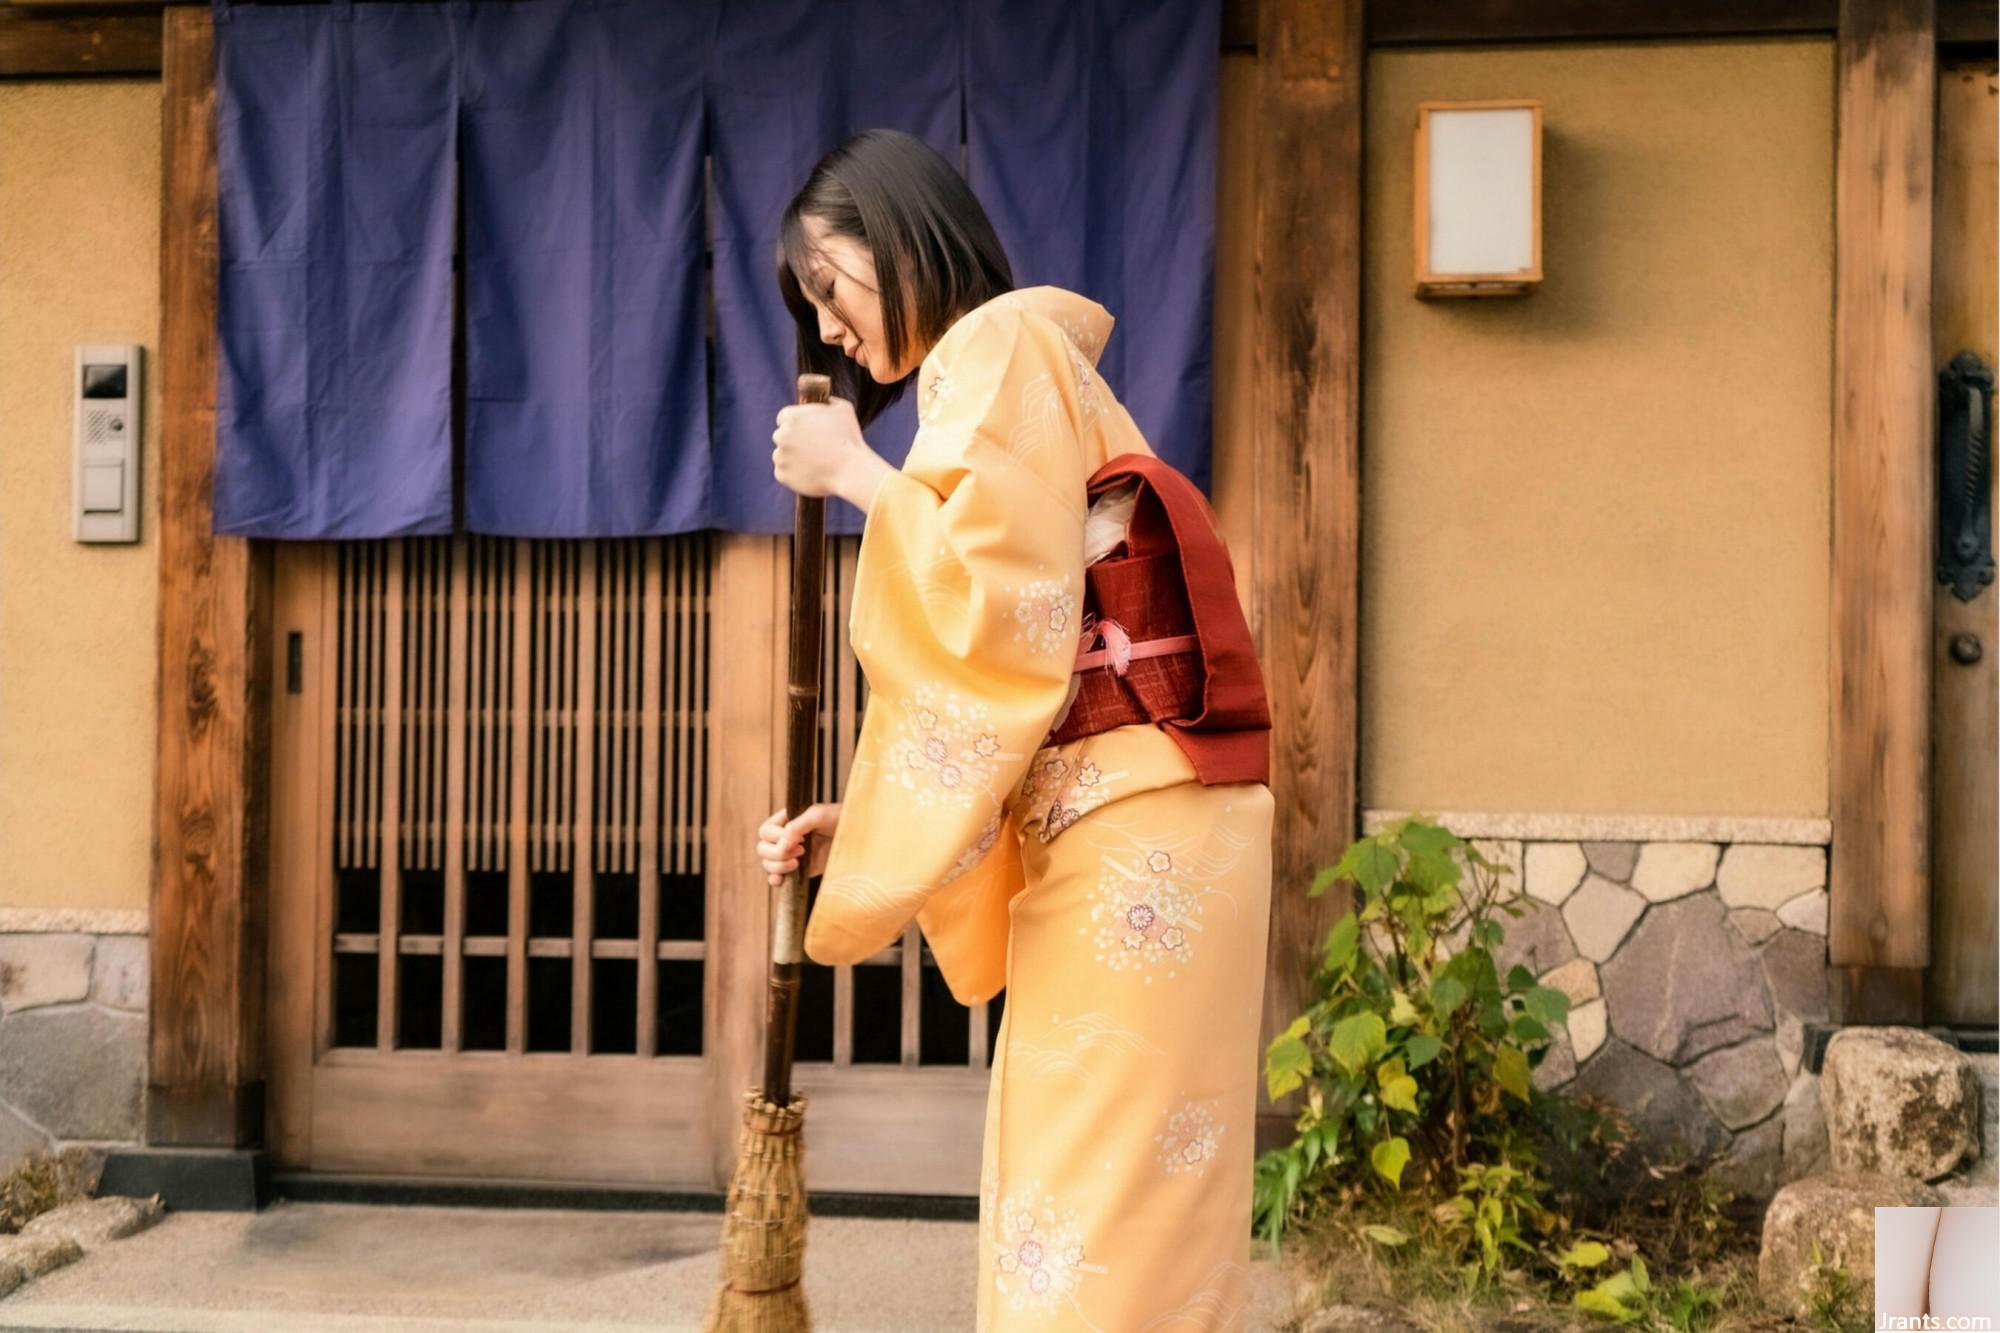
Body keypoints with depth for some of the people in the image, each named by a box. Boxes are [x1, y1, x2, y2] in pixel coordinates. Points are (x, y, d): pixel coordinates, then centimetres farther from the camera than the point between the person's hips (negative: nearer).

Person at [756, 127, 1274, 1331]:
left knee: (1094, 1207, -6)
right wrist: (863, 821, 11)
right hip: (1111, 827, 9)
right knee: (1133, 1205, 10)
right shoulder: (1000, 376, 24)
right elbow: (1003, 683, 20)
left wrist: (857, 476, -4)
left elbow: (1004, 598, -17)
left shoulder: (1002, 346, -2)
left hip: (1134, 830, -9)